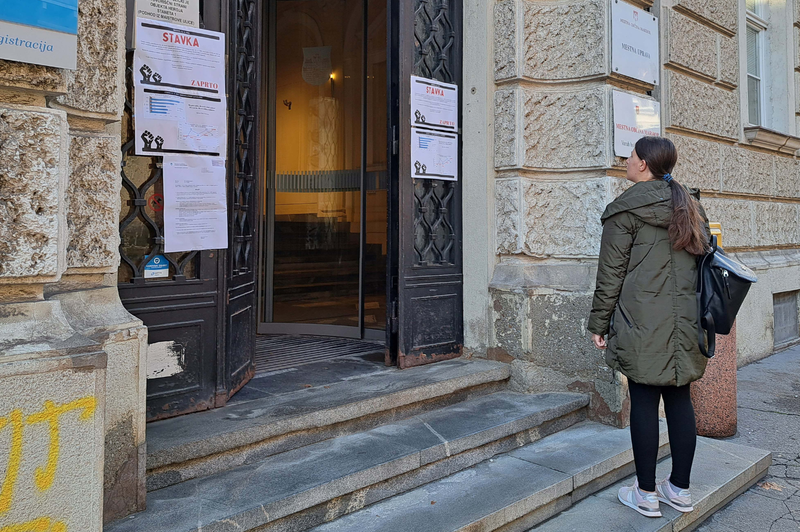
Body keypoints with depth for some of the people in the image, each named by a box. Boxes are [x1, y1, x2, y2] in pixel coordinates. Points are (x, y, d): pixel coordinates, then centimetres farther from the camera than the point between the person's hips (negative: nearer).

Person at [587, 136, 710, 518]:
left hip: (642, 323, -6)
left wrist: (598, 322, -1)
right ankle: (680, 489, 22)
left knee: (644, 401, 1)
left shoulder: (625, 209, -7)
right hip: (685, 323, 6)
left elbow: (611, 274, -8)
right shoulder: (691, 205, 13)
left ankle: (646, 493, 11)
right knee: (679, 399, 11)